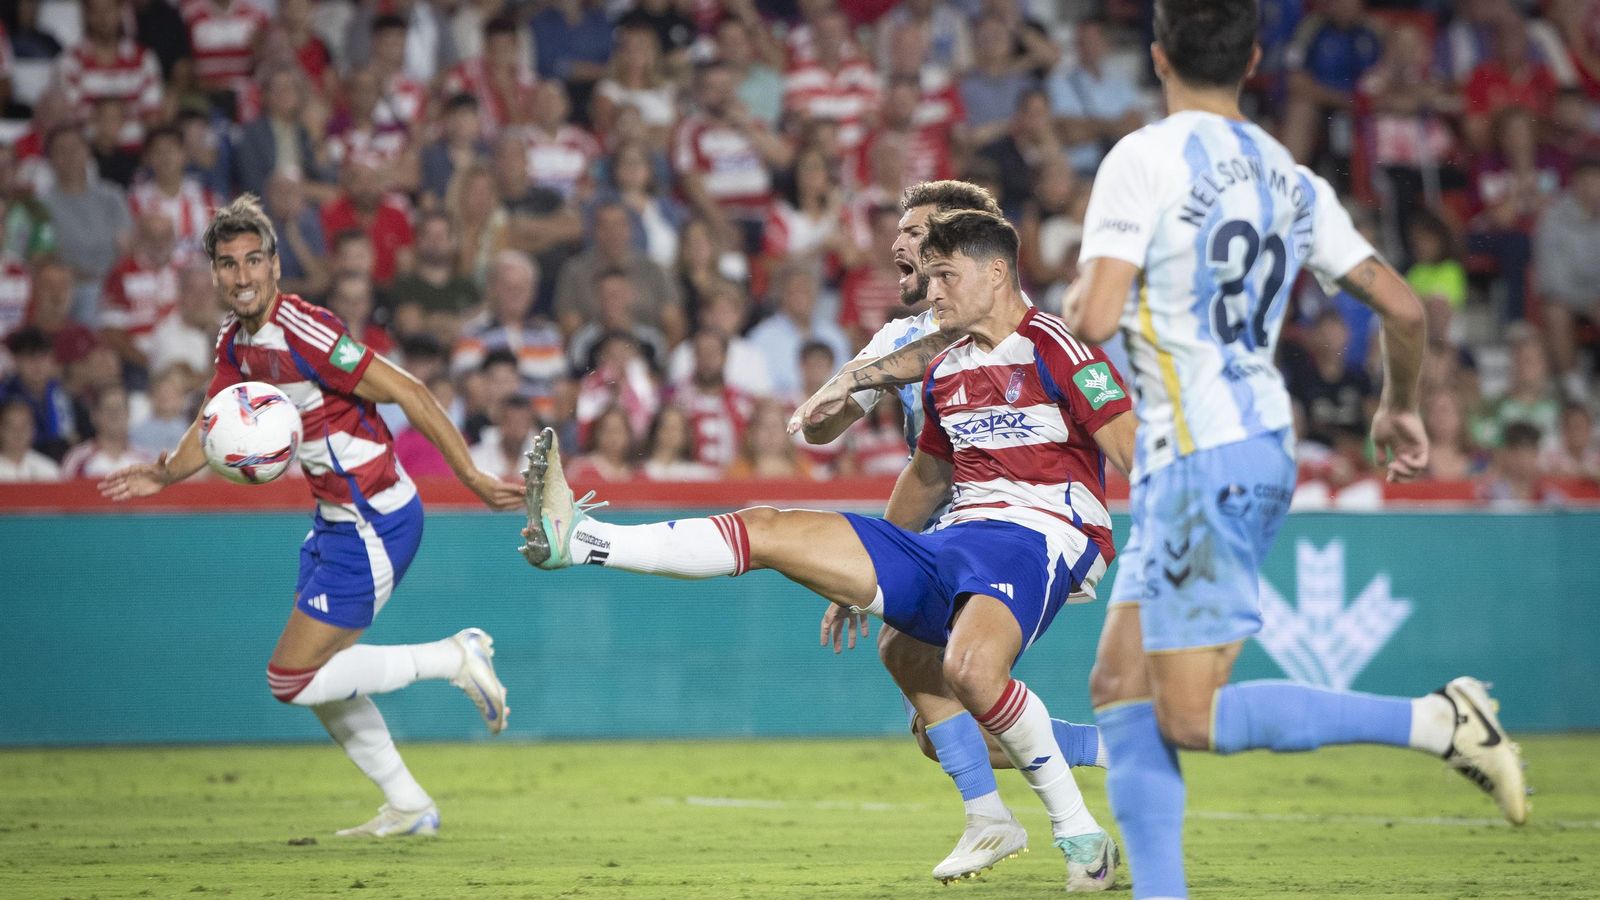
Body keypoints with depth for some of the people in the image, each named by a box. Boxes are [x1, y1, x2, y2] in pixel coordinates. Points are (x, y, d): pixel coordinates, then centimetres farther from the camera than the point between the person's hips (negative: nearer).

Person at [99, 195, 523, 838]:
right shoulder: (236, 341, 4)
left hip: (374, 524, -9)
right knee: (317, 676, 18)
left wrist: (473, 478, -22)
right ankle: (408, 807, 29)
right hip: (336, 519, 9)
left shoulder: (303, 334, -23)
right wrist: (167, 471, 0)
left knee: (291, 681, -6)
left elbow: (408, 393, -23)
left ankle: (453, 657, 2)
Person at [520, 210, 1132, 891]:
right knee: (770, 533, 0)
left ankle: (1080, 835, -22)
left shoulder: (1057, 349, -6)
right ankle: (576, 540, 2)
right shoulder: (946, 374, 19)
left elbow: (1136, 452, -13)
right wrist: (860, 579, 42)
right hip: (948, 550, 8)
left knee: (970, 668, -38)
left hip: (1039, 539, -8)